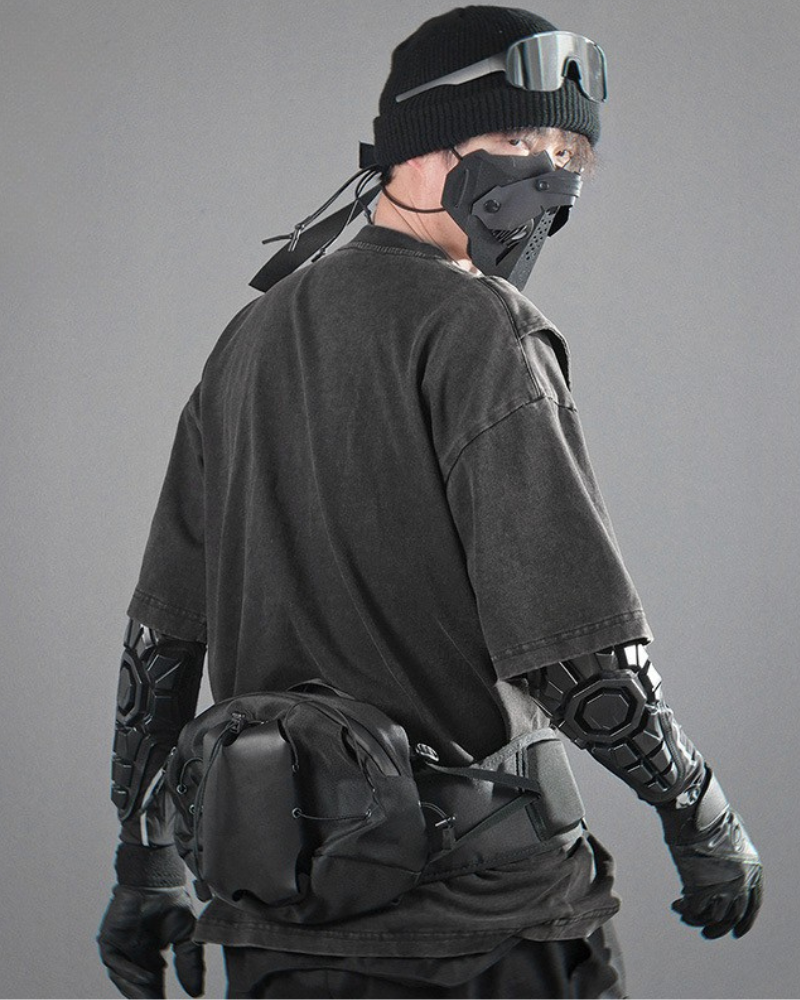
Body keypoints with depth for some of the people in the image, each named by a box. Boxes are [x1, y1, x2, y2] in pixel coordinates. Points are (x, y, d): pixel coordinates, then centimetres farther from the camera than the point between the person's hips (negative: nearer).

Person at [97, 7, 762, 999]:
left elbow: (160, 633, 15)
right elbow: (571, 650, -20)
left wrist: (145, 861, 21)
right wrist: (704, 820, -6)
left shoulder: (250, 336, 12)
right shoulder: (479, 330, -12)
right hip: (483, 918, -7)